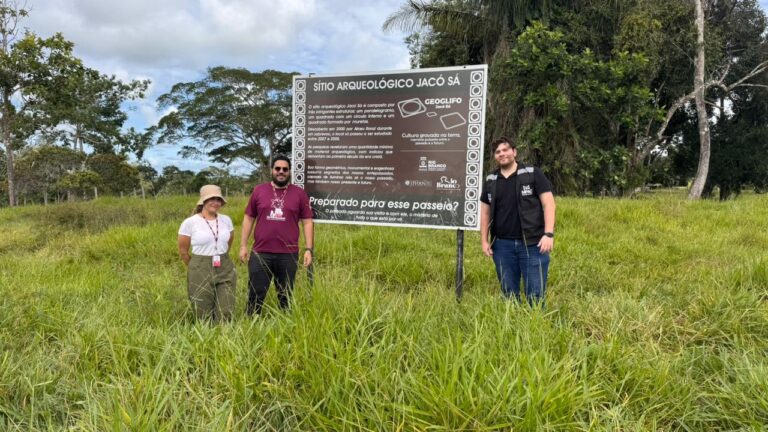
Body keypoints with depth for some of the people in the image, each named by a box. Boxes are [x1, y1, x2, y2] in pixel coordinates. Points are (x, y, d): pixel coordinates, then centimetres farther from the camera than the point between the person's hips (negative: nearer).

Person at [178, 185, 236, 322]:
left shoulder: (226, 220, 4)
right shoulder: (190, 223, -8)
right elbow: (183, 251, 1)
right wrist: (196, 268, 10)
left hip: (225, 270, 3)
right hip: (201, 272, -3)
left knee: (226, 314, 1)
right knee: (205, 317, 6)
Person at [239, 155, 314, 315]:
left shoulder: (299, 193, 4)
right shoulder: (259, 190, 6)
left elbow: (307, 222, 4)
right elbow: (248, 218, 10)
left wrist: (308, 249, -3)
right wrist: (243, 245, 4)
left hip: (288, 255, 0)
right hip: (260, 254, 1)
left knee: (285, 297, 11)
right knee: (255, 296, 6)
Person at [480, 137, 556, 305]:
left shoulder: (533, 174, -2)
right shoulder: (490, 180, 10)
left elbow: (548, 204, -5)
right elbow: (485, 212, 14)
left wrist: (549, 234, -15)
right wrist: (484, 240, 7)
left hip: (533, 244, -3)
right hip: (502, 245, 4)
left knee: (535, 294, 1)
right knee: (508, 293, 12)